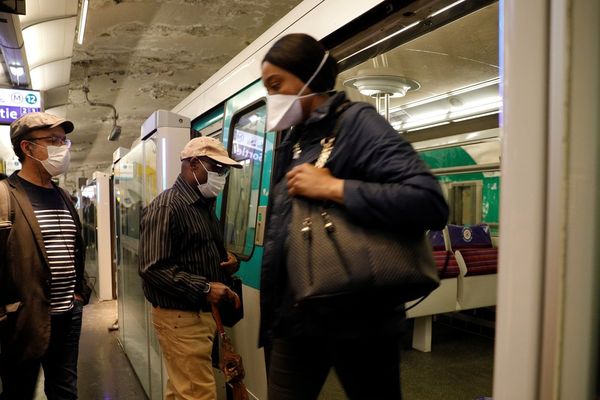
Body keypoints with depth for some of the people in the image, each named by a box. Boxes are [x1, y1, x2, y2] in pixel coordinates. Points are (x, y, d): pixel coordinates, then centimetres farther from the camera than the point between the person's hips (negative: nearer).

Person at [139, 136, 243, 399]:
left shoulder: (205, 206, 14)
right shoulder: (166, 207, -15)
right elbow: (153, 268, -23)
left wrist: (229, 261, 2)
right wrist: (204, 289, -24)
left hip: (202, 313, 9)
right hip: (180, 317, -9)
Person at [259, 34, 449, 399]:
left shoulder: (356, 122, -11)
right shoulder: (293, 139, 12)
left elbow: (431, 203, -24)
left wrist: (333, 188, -24)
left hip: (357, 315, -6)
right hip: (296, 315, 7)